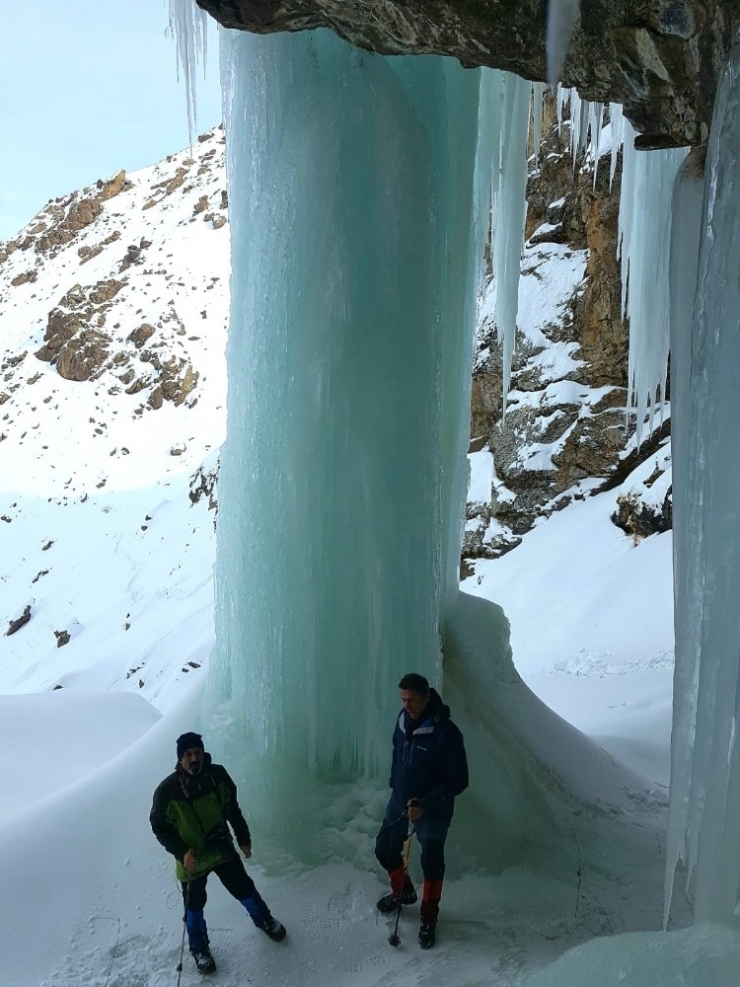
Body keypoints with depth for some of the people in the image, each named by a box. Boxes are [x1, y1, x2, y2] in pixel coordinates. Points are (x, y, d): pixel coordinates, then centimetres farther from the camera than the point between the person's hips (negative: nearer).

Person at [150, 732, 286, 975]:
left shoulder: (218, 774, -18)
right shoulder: (167, 791, -28)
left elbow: (232, 808, -1)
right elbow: (159, 827, -13)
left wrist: (243, 837, 5)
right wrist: (181, 852, -24)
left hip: (223, 850, 3)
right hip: (192, 859, -2)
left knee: (244, 889, 20)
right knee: (195, 907, 18)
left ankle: (264, 920, 50)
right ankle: (199, 948, 46)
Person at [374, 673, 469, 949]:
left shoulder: (445, 732, -29)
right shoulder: (404, 719, -9)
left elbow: (458, 780, -23)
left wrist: (425, 804, -27)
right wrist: (394, 784, 14)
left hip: (433, 812, -6)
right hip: (399, 803, 6)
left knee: (431, 865, 13)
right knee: (385, 849, 20)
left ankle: (428, 918, 37)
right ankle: (403, 891, 49)